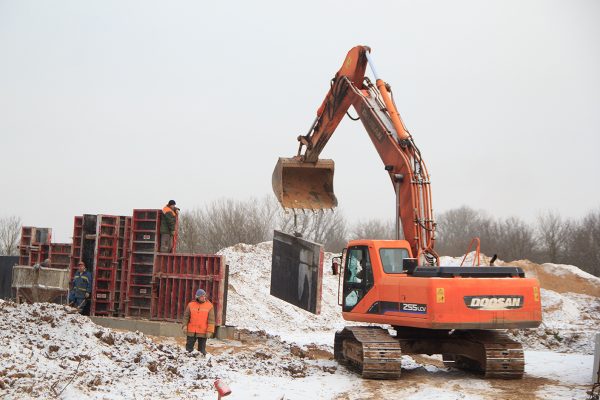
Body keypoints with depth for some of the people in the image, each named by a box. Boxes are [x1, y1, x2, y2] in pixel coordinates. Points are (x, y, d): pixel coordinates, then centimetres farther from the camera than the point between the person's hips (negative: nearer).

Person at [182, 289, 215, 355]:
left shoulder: (209, 306, -3)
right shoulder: (191, 304, 1)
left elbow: (211, 320, -4)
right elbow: (186, 316, 7)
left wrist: (209, 331, -9)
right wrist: (184, 326, -1)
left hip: (203, 332, -1)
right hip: (191, 331, 1)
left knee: (202, 348, 5)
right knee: (189, 347, 10)